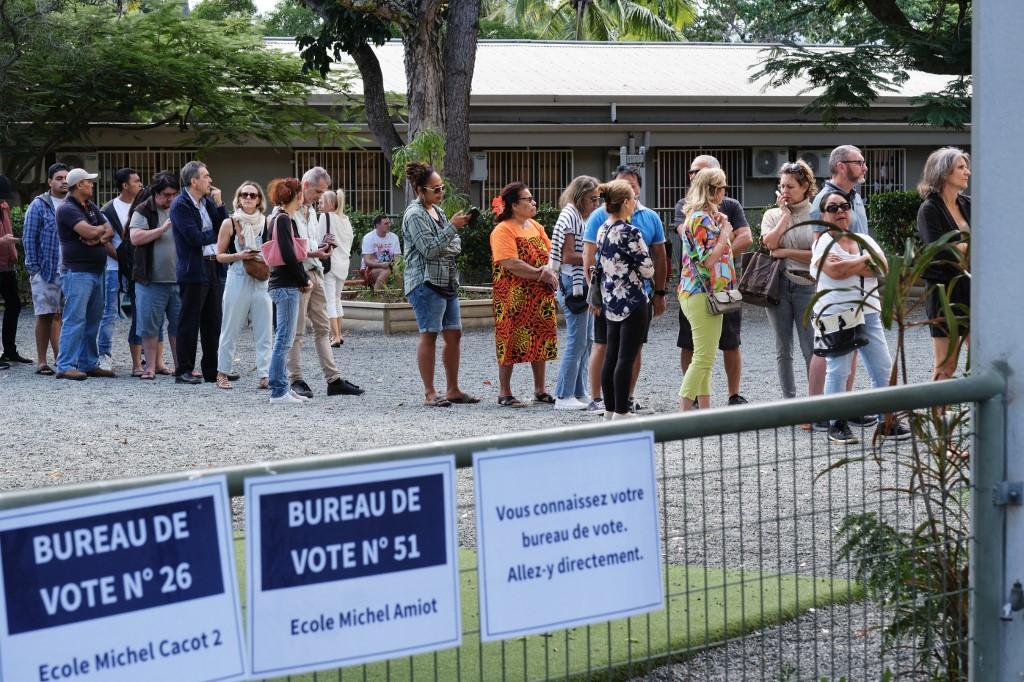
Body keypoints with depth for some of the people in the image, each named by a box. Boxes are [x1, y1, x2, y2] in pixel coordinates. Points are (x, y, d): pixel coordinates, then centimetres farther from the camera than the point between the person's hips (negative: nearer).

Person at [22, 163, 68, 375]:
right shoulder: (39, 206, 0)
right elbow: (28, 238, -2)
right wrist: (34, 268, -8)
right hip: (46, 271, -4)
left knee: (62, 315, 7)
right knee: (46, 315, -1)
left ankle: (60, 357, 13)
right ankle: (41, 361, 4)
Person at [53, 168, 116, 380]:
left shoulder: (91, 207, 17)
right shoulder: (68, 209, -11)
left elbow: (109, 232, 11)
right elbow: (90, 231, -22)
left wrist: (97, 237, -11)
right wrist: (101, 229, -1)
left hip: (96, 271, 9)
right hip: (77, 272, -9)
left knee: (93, 321, 11)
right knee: (74, 320, -10)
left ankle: (89, 364, 17)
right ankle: (65, 366, -10)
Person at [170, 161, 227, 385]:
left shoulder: (208, 202, 14)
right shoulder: (180, 205, -9)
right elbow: (196, 238, -17)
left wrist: (219, 204, -1)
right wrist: (217, 235, -2)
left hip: (214, 267, 7)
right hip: (194, 270, -7)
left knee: (213, 322, 10)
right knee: (189, 323, -2)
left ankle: (213, 370, 16)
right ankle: (183, 371, 4)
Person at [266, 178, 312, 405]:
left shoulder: (280, 218, 16)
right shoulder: (282, 219, -13)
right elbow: (288, 255, -18)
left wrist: (305, 277, 8)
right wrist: (305, 280, -8)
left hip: (285, 285, 10)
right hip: (286, 286, -10)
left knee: (284, 339, 12)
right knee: (284, 339, -7)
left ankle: (282, 388, 17)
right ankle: (278, 392, -6)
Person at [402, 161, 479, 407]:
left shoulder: (438, 211, 17)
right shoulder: (415, 214, -10)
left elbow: (455, 246, 24)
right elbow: (429, 249, -17)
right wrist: (452, 227, -17)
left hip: (446, 281, 9)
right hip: (425, 282, -9)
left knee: (454, 334, 8)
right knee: (429, 335, -8)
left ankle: (452, 390, 15)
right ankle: (429, 393, -7)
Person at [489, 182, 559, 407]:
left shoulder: (536, 226, 13)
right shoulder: (503, 231, -12)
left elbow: (550, 252, 10)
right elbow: (511, 264, -21)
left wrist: (549, 270, -11)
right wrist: (540, 274, -19)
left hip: (540, 295, 7)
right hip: (514, 296, -7)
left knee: (540, 341, 10)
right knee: (511, 341, -3)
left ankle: (540, 390, 20)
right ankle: (504, 393, 5)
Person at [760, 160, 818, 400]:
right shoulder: (772, 214, 11)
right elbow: (769, 242, -8)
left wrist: (785, 252, -9)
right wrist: (785, 214, -2)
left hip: (807, 286, -3)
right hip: (778, 285, 3)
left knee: (810, 349, -5)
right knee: (783, 350, 7)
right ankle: (789, 400, 12)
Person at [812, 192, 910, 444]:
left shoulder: (864, 240, 14)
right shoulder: (822, 242, 0)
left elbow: (883, 267, -2)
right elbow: (834, 271, -19)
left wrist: (849, 266, -12)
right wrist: (865, 259, -6)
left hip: (868, 312, 5)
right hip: (835, 312, -5)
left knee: (884, 368, 2)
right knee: (837, 369, -5)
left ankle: (887, 420, 9)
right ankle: (837, 425, 3)